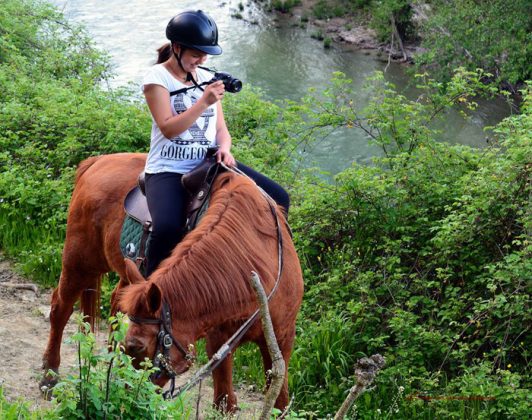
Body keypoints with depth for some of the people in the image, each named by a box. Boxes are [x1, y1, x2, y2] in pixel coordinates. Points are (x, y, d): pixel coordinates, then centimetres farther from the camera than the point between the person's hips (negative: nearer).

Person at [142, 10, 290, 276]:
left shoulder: (207, 78, 12)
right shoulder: (157, 77, -4)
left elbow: (220, 128, 13)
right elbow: (168, 128, -15)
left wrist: (225, 149, -9)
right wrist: (203, 102, -22)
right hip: (169, 169, -6)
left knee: (278, 199, -6)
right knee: (167, 228, -33)